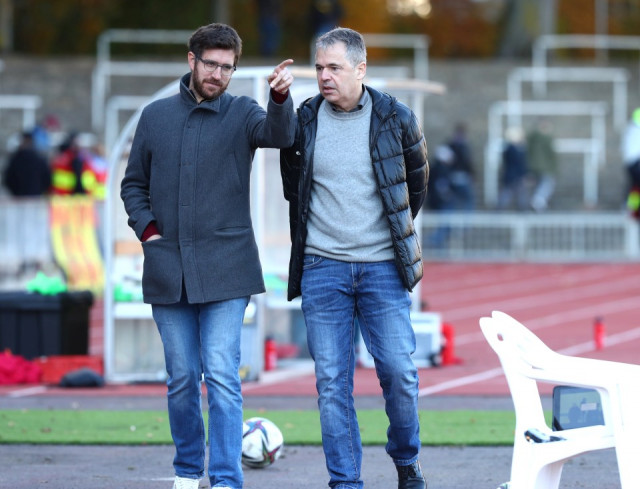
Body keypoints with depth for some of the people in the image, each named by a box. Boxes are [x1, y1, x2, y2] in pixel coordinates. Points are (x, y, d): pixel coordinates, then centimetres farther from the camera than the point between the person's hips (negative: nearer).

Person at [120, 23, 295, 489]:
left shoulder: (241, 114, 2)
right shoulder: (156, 116, 10)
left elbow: (278, 134, -20)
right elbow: (133, 184, 17)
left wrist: (281, 97, -41)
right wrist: (147, 228, 0)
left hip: (224, 270, -3)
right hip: (168, 270, 3)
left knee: (222, 376, -10)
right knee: (182, 377, 9)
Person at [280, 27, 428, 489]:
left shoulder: (395, 118, -1)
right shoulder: (304, 119, 1)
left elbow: (417, 179, 15)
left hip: (382, 266, -1)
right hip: (322, 268, 1)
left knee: (399, 371, -2)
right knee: (332, 381, -1)